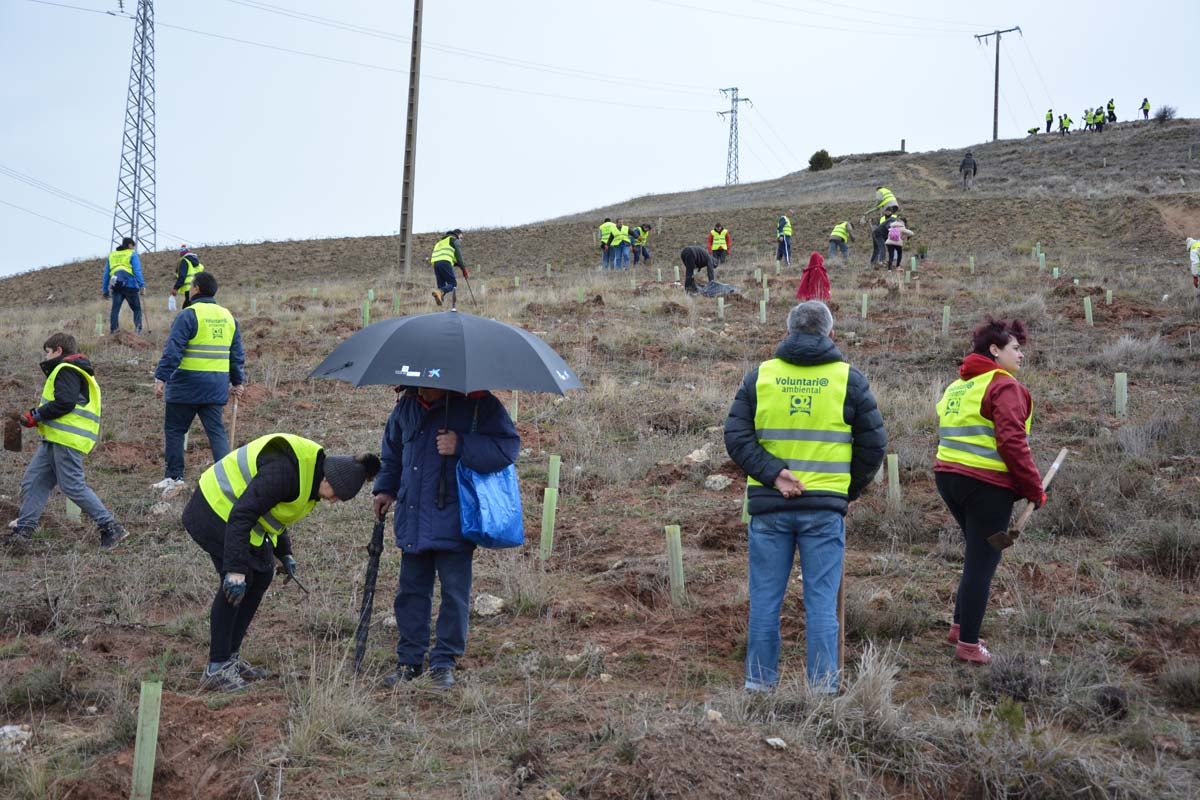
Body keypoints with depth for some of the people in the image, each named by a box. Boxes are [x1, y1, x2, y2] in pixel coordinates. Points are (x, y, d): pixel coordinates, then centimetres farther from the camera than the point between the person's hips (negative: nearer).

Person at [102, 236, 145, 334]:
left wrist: (105, 290, 22)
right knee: (136, 309, 6)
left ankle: (112, 330, -10)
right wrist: (142, 285, -11)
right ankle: (138, 330, -6)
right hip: (130, 285, -3)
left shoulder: (111, 255, 21)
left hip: (116, 287, 3)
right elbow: (137, 271, -6)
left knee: (115, 309, 1)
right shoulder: (132, 255, 6)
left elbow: (106, 274, 20)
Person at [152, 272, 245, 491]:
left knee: (174, 429, 7)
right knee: (216, 430, 7)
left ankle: (173, 476, 11)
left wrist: (161, 377, -14)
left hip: (187, 386, -6)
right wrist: (238, 381, 24)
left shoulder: (188, 315, -9)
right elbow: (237, 354, 17)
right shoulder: (228, 316, 12)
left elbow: (172, 350, -15)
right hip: (216, 387, 6)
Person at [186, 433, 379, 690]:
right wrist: (236, 568, -35)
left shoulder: (310, 475, 2)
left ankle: (231, 657, 14)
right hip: (217, 508, -10)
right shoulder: (285, 470, -30)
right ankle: (216, 669, -11)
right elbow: (241, 515, -33)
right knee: (238, 582, -17)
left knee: (262, 575, 7)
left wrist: (284, 553, 10)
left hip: (240, 516, 10)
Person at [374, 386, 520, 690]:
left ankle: (444, 662, 15)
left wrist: (462, 446, -26)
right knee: (411, 591, 12)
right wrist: (386, 488, 12)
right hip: (413, 522, 5)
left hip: (452, 524, -5)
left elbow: (508, 445, -17)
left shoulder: (478, 404, -10)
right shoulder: (407, 404, 6)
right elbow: (392, 450, 22)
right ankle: (409, 661, 24)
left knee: (454, 593, 3)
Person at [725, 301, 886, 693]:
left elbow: (736, 436, -4)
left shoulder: (759, 376, 4)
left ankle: (759, 683, 13)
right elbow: (874, 443, 5)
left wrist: (772, 473, -9)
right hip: (826, 507, -1)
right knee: (821, 602, 4)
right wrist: (851, 490, 15)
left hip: (769, 506, 1)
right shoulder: (849, 379, 2)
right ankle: (823, 686, 6)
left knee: (765, 600, 8)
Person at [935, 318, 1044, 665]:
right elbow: (1012, 443, -19)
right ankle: (968, 644, 5)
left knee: (978, 556, 23)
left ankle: (960, 626, 28)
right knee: (982, 562, 0)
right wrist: (1034, 488, -11)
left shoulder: (955, 387, 16)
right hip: (987, 484, -8)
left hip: (948, 476, 8)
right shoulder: (1004, 386, -11)